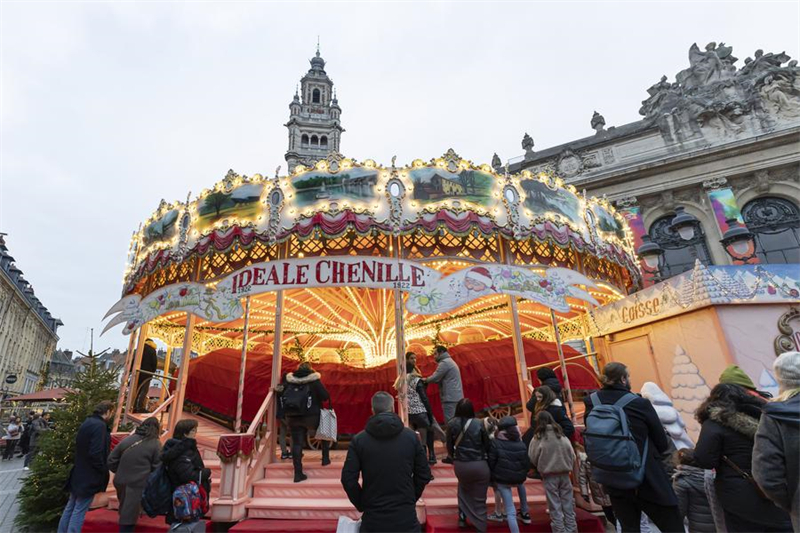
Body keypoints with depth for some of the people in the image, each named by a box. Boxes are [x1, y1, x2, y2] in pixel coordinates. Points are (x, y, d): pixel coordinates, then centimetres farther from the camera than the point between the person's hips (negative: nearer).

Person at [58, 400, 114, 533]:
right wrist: (103, 471, -12)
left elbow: (83, 447, 16)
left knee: (71, 507, 18)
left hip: (79, 472, 9)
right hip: (89, 475, -9)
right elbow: (96, 453, -26)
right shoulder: (99, 425, -23)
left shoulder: (88, 422, 8)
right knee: (79, 510, -1)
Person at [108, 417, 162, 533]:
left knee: (125, 513, 26)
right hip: (138, 484, -5)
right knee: (128, 519, 3)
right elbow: (157, 467, -5)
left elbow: (111, 460, 8)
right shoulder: (155, 443, -6)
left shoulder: (127, 439, 6)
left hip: (120, 482, 5)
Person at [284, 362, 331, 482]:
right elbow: (325, 396, -12)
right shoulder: (314, 380, -9)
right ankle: (325, 458, 19)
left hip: (293, 417, 3)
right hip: (311, 416, -3)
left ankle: (298, 473, 8)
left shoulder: (290, 380, 5)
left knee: (297, 443, 7)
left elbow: (284, 397, 12)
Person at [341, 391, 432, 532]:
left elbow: (348, 479, -6)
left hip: (373, 517, 0)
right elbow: (424, 474, 1)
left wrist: (361, 505, 8)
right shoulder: (411, 436, -4)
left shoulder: (359, 440, -6)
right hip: (406, 515, 1)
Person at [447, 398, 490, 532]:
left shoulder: (452, 424, -8)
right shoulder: (479, 424, -12)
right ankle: (480, 527, 19)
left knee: (464, 489, 33)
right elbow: (487, 446, -3)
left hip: (460, 465, 3)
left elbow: (449, 447, 1)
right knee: (479, 500, 14)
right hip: (479, 465, -2)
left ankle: (462, 518, 31)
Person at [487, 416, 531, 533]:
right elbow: (527, 464, 4)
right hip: (519, 478, 4)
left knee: (510, 511, 0)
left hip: (502, 479, -3)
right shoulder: (521, 444, 1)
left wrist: (493, 477, 10)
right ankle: (525, 513, 46)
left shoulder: (495, 443, -7)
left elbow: (491, 463, -6)